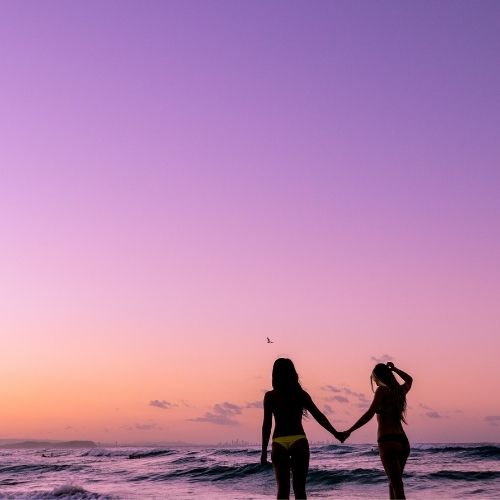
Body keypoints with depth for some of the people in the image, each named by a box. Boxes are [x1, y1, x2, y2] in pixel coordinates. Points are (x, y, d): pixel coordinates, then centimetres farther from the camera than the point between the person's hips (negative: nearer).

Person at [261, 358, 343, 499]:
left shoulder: (270, 396, 2)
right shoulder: (301, 394, 5)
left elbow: (267, 424, -2)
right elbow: (319, 416, 5)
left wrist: (264, 451, 1)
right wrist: (336, 433, 14)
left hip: (279, 443, 0)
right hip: (298, 441, 0)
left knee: (283, 488, 5)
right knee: (299, 488, 6)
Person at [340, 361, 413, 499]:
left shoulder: (382, 390, -8)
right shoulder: (400, 390, 12)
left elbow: (369, 414, -17)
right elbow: (409, 379, 37)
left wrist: (349, 431, -18)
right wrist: (393, 369, 28)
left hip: (388, 442, -7)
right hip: (403, 442, 7)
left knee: (398, 488, -9)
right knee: (393, 483, 20)